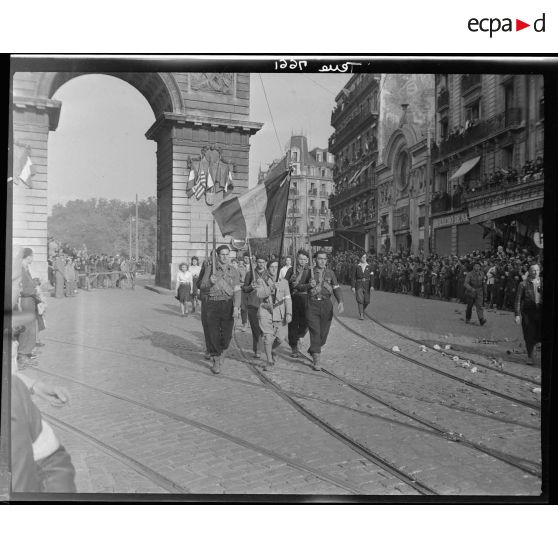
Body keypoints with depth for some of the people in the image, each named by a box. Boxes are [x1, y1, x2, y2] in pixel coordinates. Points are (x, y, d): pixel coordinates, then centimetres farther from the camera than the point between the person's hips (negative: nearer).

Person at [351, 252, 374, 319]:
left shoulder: (369, 266, 5)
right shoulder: (357, 266, 3)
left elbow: (371, 276, -1)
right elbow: (353, 277, 2)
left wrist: (371, 285, -14)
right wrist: (352, 286, -5)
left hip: (366, 285, 2)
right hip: (359, 285, -2)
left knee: (366, 301, 1)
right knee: (360, 300, -15)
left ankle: (362, 311, 30)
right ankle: (361, 315, -10)